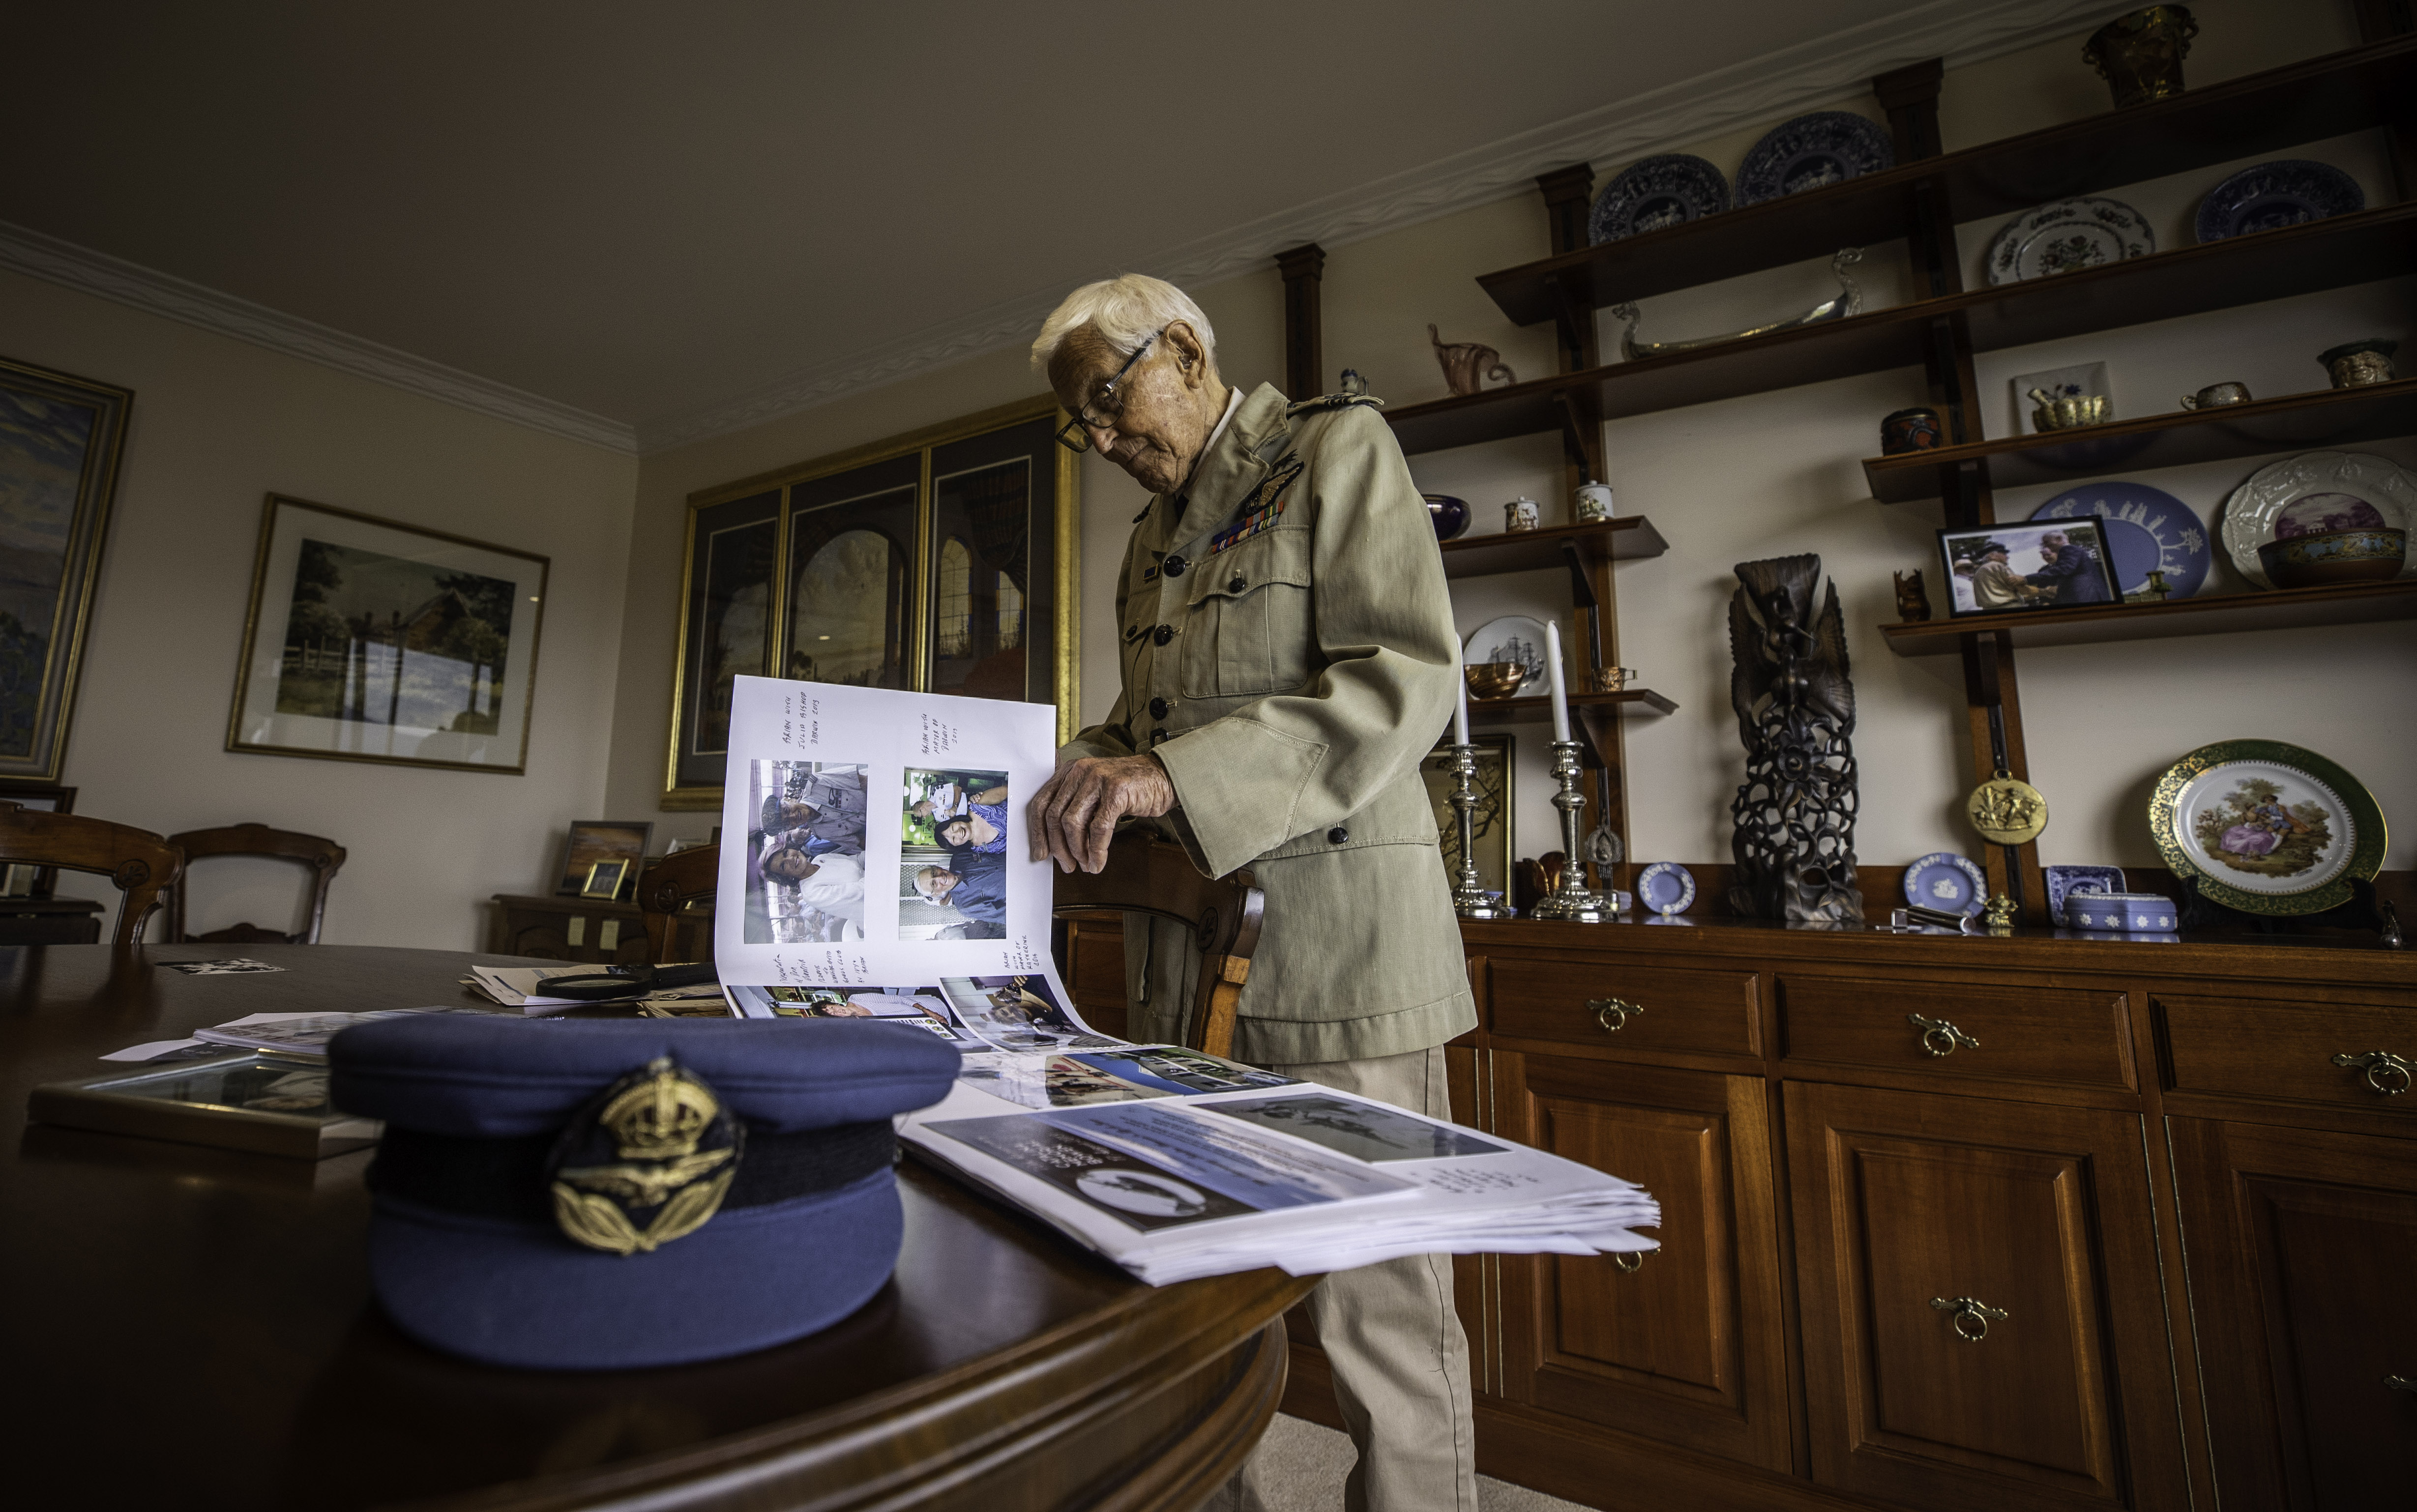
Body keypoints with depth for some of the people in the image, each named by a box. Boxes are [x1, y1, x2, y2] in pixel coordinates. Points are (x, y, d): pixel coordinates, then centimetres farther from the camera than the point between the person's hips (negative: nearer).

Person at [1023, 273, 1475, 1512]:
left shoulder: (1337, 447, 1)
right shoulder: (1152, 536, 22)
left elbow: (1407, 676, -14)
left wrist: (1174, 776, -23)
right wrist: (1068, 776, 4)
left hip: (1331, 938, -6)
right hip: (1184, 946, 7)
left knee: (1378, 1310, 1)